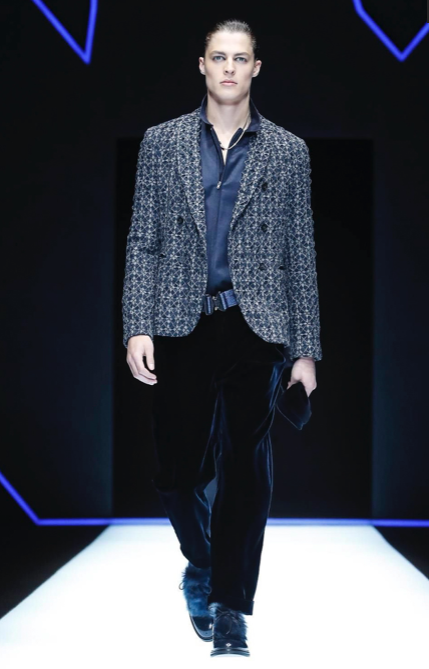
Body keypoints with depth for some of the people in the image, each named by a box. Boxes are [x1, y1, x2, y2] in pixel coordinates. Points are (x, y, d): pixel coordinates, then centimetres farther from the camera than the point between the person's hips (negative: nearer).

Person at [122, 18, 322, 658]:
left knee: (246, 469, 0)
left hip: (257, 327, 0)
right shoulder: (161, 142, 7)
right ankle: (201, 564, 33)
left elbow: (300, 253, 7)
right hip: (181, 326, 1)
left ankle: (230, 611, 11)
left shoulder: (288, 151, 7)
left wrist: (306, 349, 4)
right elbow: (143, 241, 6)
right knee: (178, 468, 3)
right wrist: (137, 328, -4)